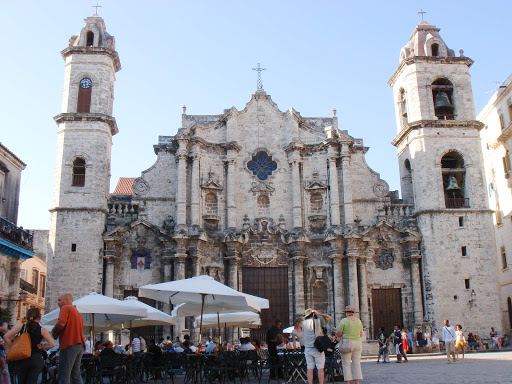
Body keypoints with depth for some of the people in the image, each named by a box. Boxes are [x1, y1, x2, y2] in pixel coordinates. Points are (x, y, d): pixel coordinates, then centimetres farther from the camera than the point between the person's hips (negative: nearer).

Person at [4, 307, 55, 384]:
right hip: (36, 359, -2)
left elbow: (6, 337, -4)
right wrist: (42, 347, 2)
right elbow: (52, 344, -14)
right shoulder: (42, 330, -5)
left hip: (22, 359, 2)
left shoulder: (21, 327, 2)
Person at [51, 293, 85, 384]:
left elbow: (61, 323, -17)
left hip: (69, 345, -8)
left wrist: (54, 332, 1)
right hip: (80, 345, 8)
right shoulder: (77, 312, 24)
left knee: (64, 375, -7)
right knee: (76, 375, 10)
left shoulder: (66, 308, -2)